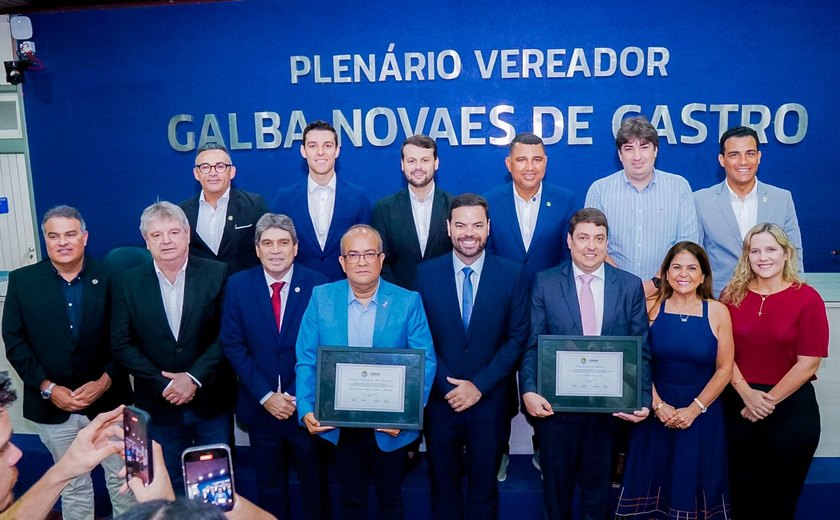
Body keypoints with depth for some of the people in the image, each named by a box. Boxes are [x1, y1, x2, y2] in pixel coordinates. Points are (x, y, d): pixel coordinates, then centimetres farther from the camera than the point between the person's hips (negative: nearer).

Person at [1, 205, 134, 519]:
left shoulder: (109, 278, -4)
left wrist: (105, 381, -14)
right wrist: (47, 388, -10)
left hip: (108, 400, 0)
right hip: (52, 405, 1)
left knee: (123, 478, 11)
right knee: (73, 485, 16)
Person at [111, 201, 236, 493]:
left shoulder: (216, 274, -6)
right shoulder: (129, 282, -2)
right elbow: (122, 345, -4)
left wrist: (194, 378, -17)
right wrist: (164, 384, -12)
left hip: (211, 401, -1)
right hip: (159, 404, 1)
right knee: (170, 485, 17)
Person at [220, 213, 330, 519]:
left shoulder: (317, 285, -7)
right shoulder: (239, 285, -3)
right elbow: (233, 345, -4)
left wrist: (298, 396, -12)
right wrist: (265, 396, -10)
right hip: (260, 407, 1)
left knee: (315, 485, 14)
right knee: (270, 488, 17)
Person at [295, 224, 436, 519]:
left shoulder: (408, 302, -9)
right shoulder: (321, 298, -5)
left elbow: (424, 362, -10)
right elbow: (307, 360, -4)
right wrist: (306, 409, -16)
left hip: (389, 425, -1)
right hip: (339, 423, 1)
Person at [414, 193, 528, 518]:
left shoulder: (512, 274, -4)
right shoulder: (426, 274, -2)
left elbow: (517, 338, -5)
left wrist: (479, 386, -12)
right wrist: (447, 386, -12)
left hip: (490, 400, 0)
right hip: (440, 399, 1)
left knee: (484, 489, 16)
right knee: (443, 487, 16)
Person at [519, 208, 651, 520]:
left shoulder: (631, 286, 1)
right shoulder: (544, 283, -3)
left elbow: (641, 350, 1)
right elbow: (531, 345, -5)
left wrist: (643, 399, -11)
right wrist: (529, 391, -19)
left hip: (610, 408, 1)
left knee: (598, 490, 18)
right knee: (556, 489, 17)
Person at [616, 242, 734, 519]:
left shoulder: (718, 312, -5)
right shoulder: (651, 307, -5)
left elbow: (724, 369, -4)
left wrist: (694, 409, -10)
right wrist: (658, 405, -12)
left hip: (702, 413, 0)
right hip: (655, 410, 0)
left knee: (695, 483, 12)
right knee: (651, 481, 11)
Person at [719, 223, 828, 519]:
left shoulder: (807, 298, -7)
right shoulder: (732, 296, 1)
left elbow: (808, 363, -10)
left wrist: (768, 401, -12)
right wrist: (748, 395, -13)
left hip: (791, 407, -2)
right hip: (738, 405, 2)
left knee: (781, 495, 13)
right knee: (740, 492, 13)